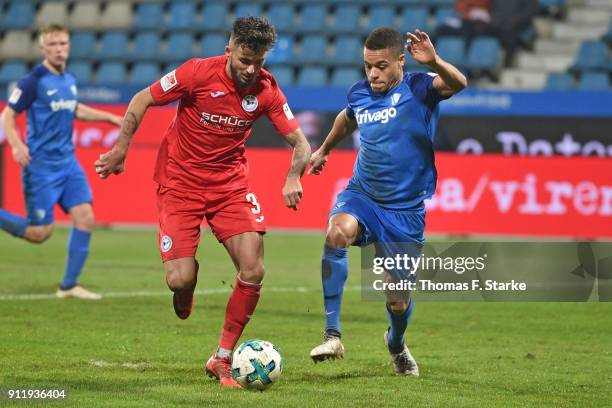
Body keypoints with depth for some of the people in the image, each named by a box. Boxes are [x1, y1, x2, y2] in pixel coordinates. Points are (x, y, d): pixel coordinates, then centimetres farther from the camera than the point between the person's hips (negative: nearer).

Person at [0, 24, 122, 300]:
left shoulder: (69, 80, 9)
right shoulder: (34, 81, -12)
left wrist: (110, 118, 27)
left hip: (68, 162, 7)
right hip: (42, 165, -7)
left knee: (85, 217, -4)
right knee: (40, 233, -7)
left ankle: (69, 285, 4)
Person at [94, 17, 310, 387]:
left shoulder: (267, 90, -8)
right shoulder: (198, 73, -18)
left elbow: (300, 142, -3)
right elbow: (142, 100, -5)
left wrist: (294, 177, -23)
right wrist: (121, 151, -6)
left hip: (231, 183, 3)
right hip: (180, 182, -3)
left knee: (253, 271, -11)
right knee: (180, 280, -14)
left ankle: (223, 359, 7)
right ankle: (185, 294, 29)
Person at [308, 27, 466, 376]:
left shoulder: (419, 89, -12)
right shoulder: (359, 93, 3)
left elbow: (458, 84, -34)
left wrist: (434, 62, -54)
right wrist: (324, 150, 42)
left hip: (405, 209, -2)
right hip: (361, 195, 2)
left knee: (399, 299, 5)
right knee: (338, 232, -34)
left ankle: (397, 345, 44)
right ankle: (333, 335, -33)